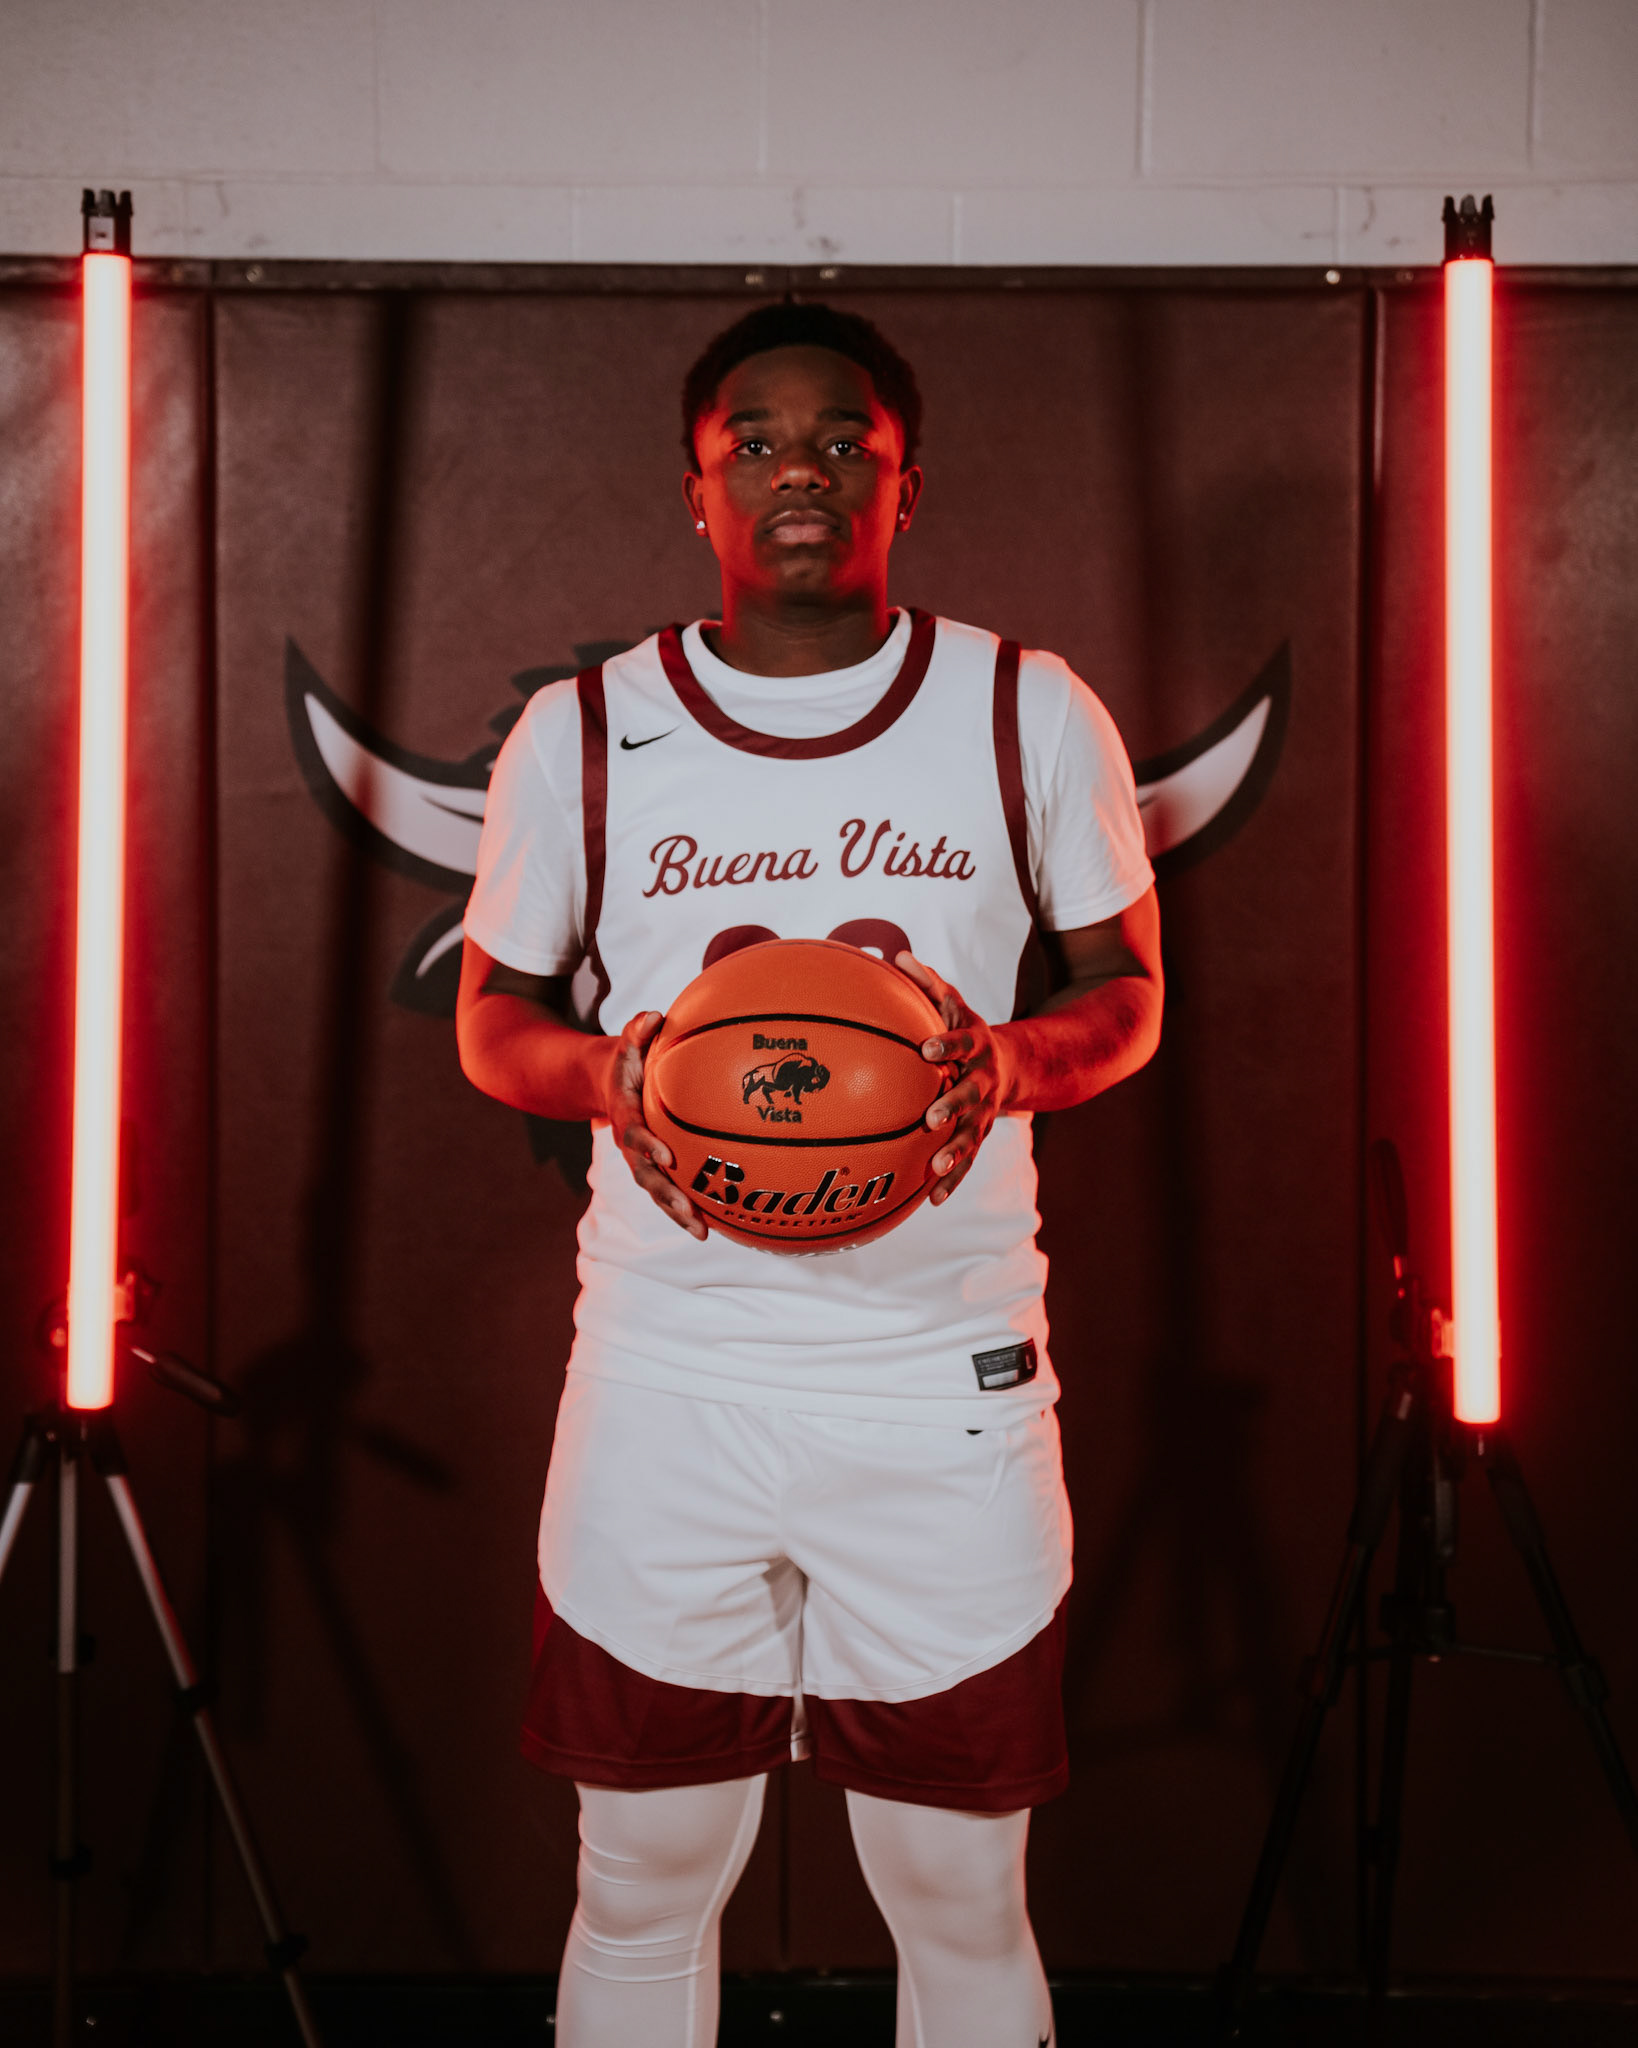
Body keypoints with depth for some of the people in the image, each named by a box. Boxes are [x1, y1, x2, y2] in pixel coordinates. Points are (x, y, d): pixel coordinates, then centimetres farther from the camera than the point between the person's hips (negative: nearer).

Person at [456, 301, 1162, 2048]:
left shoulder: (1032, 717, 2)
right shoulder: (579, 737, 3)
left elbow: (1126, 986, 9)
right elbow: (493, 1012, 11)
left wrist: (1013, 1061, -14)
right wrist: (597, 1070, -12)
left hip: (947, 1379, 0)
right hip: (666, 1377, 1)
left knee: (962, 1899, 9)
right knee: (643, 1886, 11)